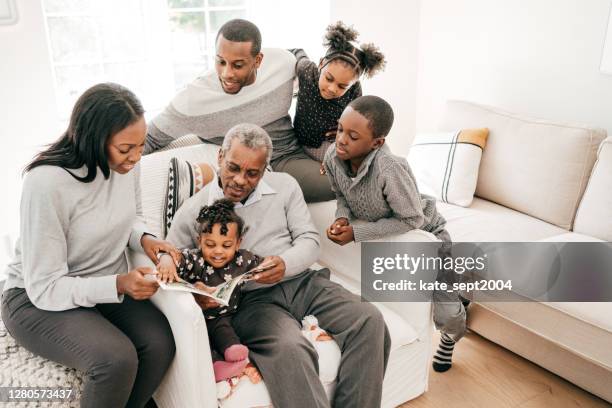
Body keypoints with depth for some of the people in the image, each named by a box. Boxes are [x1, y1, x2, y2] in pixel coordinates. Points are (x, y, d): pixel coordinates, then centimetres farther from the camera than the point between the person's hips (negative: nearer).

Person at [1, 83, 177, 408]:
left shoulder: (126, 164, -10)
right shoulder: (47, 183, -28)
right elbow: (45, 288, -21)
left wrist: (144, 239, -11)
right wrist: (118, 285, -33)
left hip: (109, 286, 5)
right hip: (37, 300, -5)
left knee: (160, 343, -20)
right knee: (116, 360, -30)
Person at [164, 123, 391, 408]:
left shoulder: (284, 186, 9)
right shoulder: (192, 212, 2)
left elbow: (309, 240, 6)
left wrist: (286, 264, -17)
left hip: (301, 281, 4)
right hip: (249, 299, -3)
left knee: (370, 321, -19)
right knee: (289, 348, -36)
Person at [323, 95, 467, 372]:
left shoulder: (390, 169, -41)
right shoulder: (332, 157, -22)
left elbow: (412, 220, -31)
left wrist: (356, 233, -31)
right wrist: (342, 219, -24)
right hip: (385, 235, 5)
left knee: (447, 314, 0)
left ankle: (450, 338, 36)